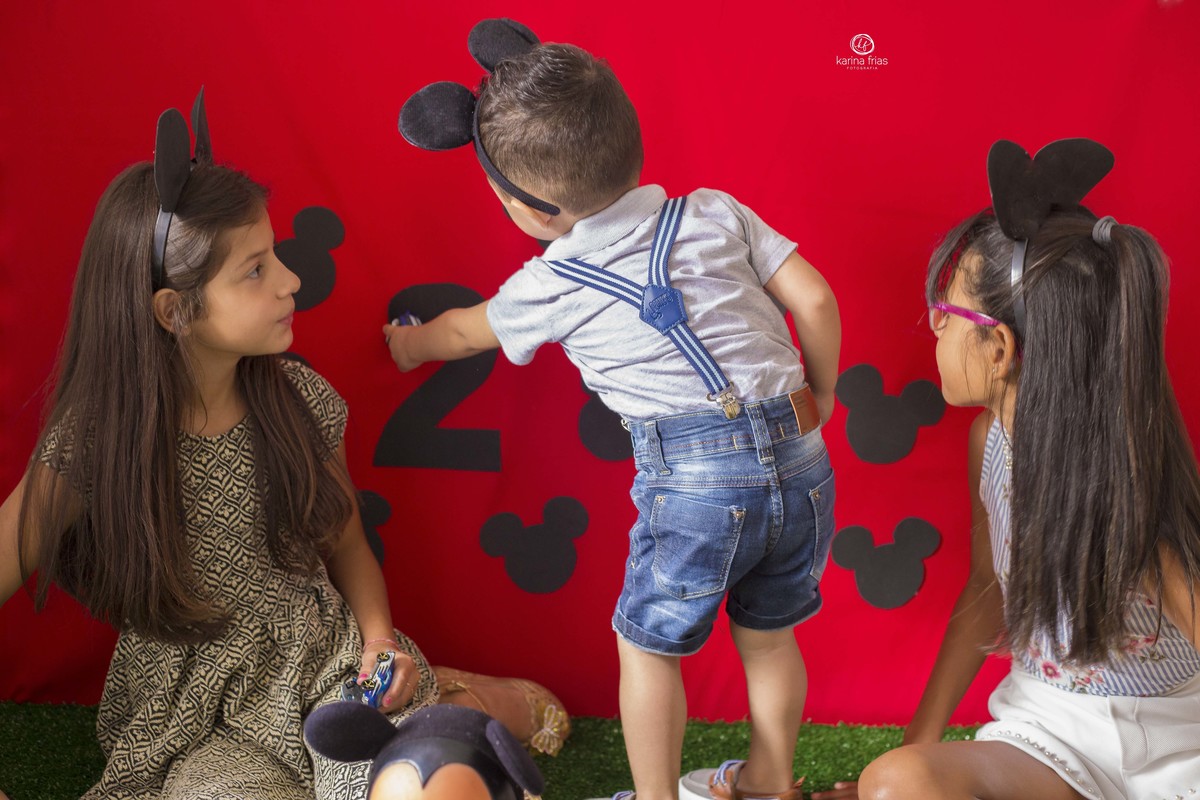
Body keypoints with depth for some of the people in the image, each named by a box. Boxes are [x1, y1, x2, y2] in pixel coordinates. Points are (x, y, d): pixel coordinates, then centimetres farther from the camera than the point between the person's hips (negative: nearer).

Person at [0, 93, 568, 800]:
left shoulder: (300, 398, -6)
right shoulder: (93, 445, -16)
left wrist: (379, 637, -11)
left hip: (327, 658, 2)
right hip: (194, 720, -1)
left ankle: (459, 694, 8)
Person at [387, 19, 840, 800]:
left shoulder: (550, 285, 3)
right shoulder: (714, 211, 6)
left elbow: (464, 332, 23)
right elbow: (814, 299, 4)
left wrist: (411, 343, 45)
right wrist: (821, 395, 20)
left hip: (696, 482, -5)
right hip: (800, 459, 5)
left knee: (649, 645, 17)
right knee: (769, 636, 24)